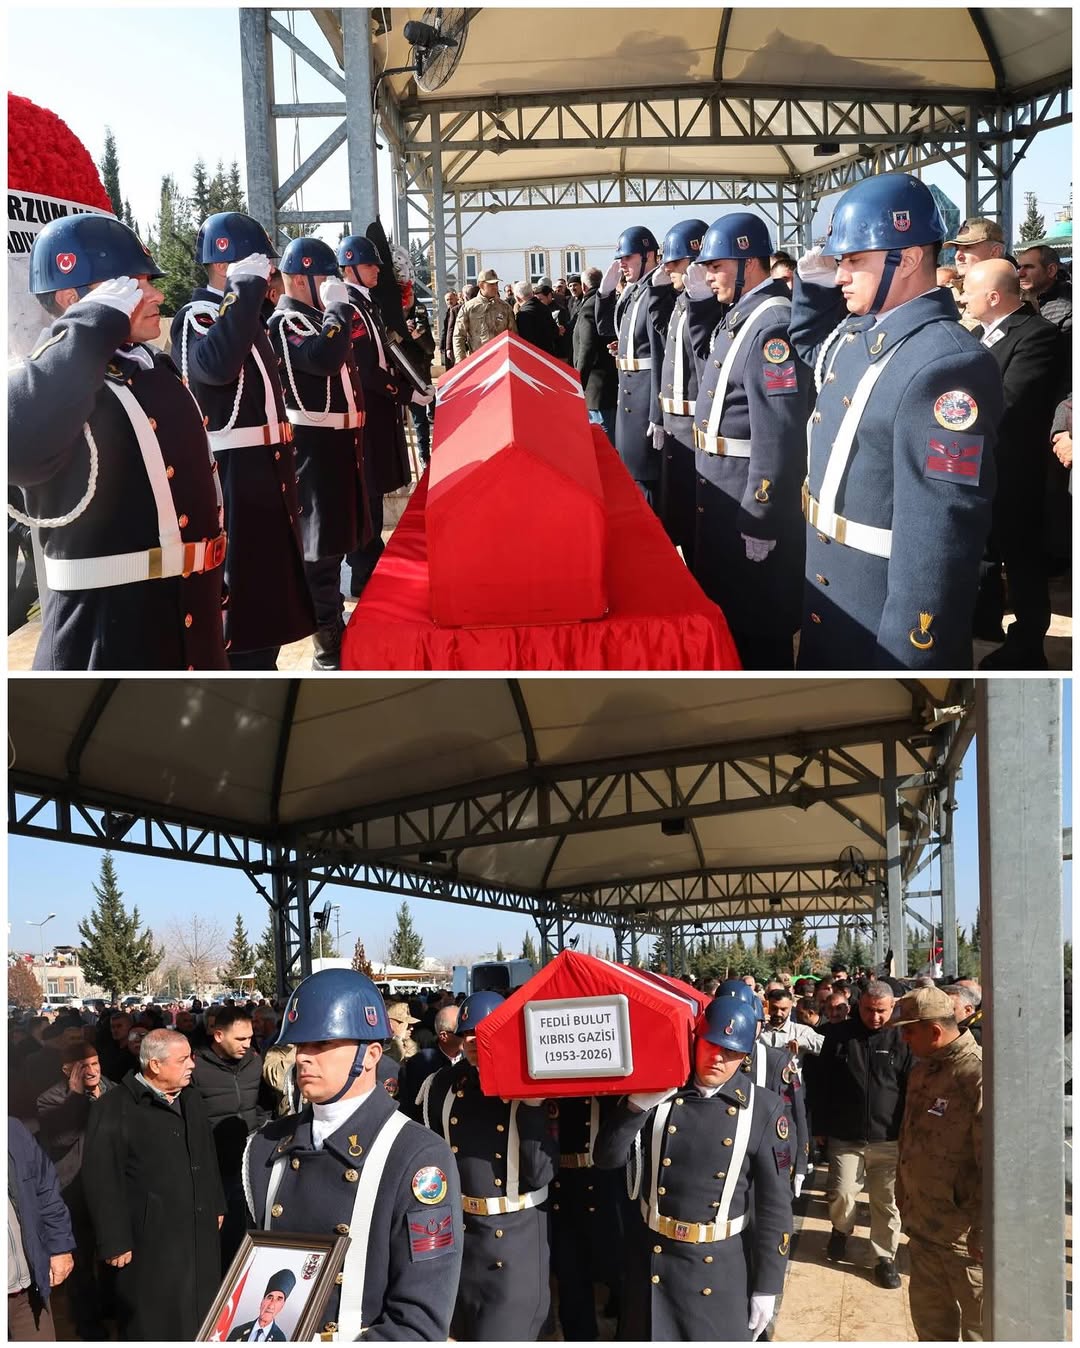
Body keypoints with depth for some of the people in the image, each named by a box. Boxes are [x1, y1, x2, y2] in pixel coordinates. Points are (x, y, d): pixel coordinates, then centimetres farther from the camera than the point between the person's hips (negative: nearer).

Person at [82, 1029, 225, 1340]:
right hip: (151, 1239, -7)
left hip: (199, 1232, 7)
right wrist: (115, 1242, -17)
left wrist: (216, 1206, 18)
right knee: (155, 1324, 3)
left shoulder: (191, 1101, 10)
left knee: (202, 1315, 16)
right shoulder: (114, 1110, -16)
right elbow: (101, 1180, -18)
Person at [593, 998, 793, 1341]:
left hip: (721, 1271, -2)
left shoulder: (763, 1109, -8)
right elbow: (608, 1157, -6)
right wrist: (637, 1104, -22)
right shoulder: (658, 1091, -2)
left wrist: (767, 1285, -5)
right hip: (651, 1262, 2)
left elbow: (774, 1203, -5)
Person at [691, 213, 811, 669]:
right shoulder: (738, 316, 10)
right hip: (722, 492, 10)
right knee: (726, 606, 22)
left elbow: (779, 435, -26)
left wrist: (760, 521, -25)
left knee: (758, 624, 2)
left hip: (751, 498, -10)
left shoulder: (773, 326, -22)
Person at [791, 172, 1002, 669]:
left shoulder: (949, 364, -24)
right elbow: (810, 348, 30)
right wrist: (812, 282, 10)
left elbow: (940, 538, -28)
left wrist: (906, 659, -28)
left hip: (889, 632, -9)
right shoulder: (856, 335, 4)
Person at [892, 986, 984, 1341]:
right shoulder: (922, 1070, 7)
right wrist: (904, 1201, 18)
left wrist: (984, 1232, -22)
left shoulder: (980, 1076, -22)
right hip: (923, 1226, 8)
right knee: (930, 1316, 21)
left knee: (981, 1325, 7)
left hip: (964, 1233, -8)